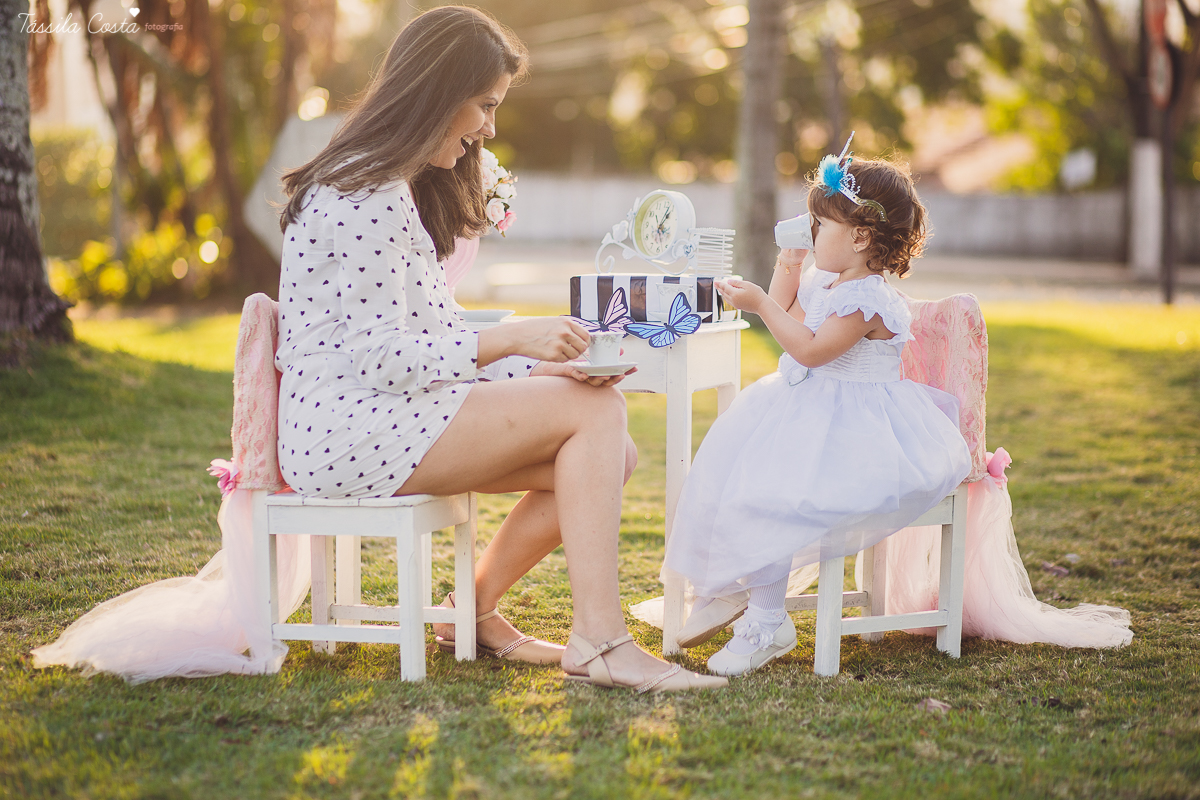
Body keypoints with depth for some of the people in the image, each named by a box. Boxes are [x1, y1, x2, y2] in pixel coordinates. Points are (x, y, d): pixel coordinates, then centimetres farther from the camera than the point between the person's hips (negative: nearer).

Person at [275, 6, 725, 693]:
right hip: (347, 427, -10)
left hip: (393, 410, 10)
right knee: (594, 408, -19)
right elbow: (379, 357, -20)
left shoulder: (402, 188, 19)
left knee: (614, 455, -3)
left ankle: (474, 609, 7)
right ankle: (597, 640, -21)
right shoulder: (364, 197, -15)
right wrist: (512, 340, -21)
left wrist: (542, 367, 3)